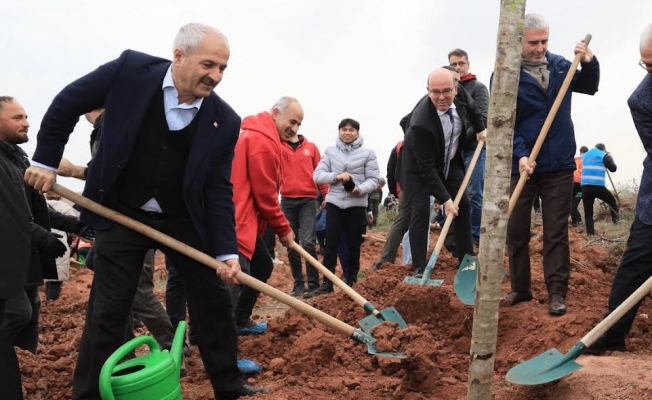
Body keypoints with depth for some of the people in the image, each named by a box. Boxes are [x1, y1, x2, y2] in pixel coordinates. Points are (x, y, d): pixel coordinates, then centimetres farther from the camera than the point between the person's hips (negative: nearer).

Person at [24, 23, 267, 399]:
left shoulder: (224, 121, -13)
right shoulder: (131, 69, -17)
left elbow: (219, 191, -8)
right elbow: (67, 104, -3)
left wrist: (227, 251, -14)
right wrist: (46, 160, 0)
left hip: (184, 219, 2)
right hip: (123, 215, -2)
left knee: (216, 300, 8)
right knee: (108, 311, 2)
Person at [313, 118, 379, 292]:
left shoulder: (368, 153, 2)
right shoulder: (330, 151, 7)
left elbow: (374, 179, -3)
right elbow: (317, 175, 1)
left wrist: (360, 189, -22)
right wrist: (336, 176, -16)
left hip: (357, 204, -1)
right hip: (334, 203, 1)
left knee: (354, 245, 7)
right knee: (331, 243, -1)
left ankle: (352, 282, 18)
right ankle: (327, 283, 4)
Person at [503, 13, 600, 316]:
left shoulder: (559, 65, 5)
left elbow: (589, 87, 19)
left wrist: (590, 62, -2)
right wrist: (520, 155, -24)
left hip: (559, 164, 2)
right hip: (521, 164, -2)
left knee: (556, 232, 3)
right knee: (516, 230, 6)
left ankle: (556, 293, 8)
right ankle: (520, 288, 21)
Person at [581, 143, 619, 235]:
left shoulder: (585, 155, 20)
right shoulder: (604, 155, 5)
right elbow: (613, 168, 8)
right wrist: (610, 158, 24)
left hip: (585, 187, 3)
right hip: (598, 186, -3)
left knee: (588, 213, 4)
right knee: (612, 201, 23)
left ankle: (590, 233, -3)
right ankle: (615, 221, 13)